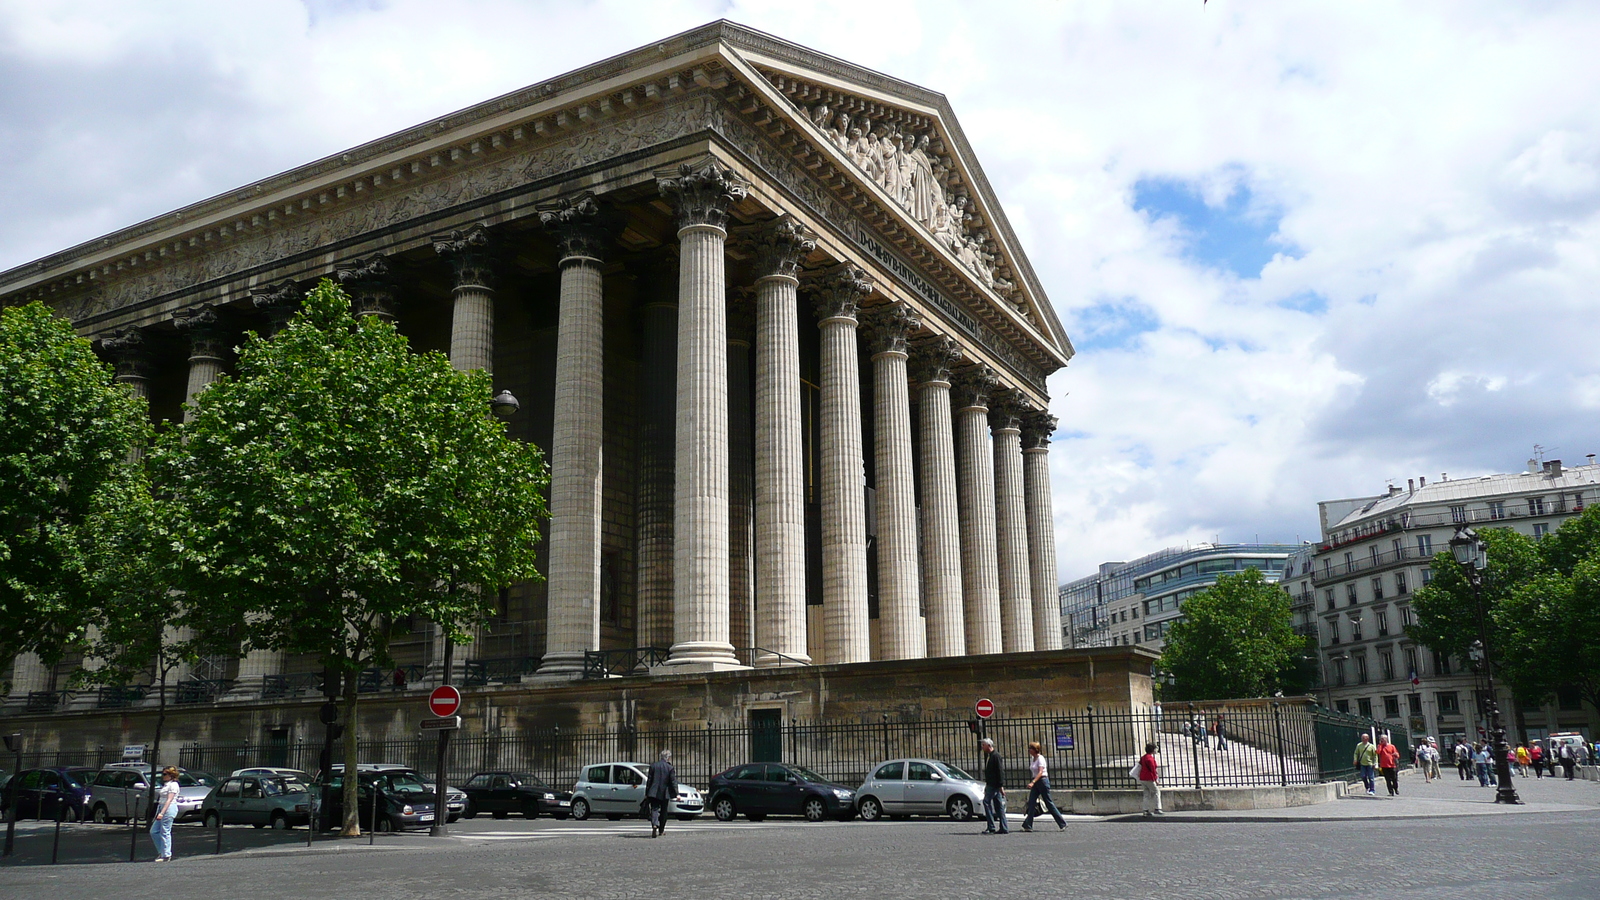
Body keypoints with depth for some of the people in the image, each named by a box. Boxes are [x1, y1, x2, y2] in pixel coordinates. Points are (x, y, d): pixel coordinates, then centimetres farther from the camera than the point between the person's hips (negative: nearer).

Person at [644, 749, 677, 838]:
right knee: (663, 812, 14)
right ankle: (661, 830, 21)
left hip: (653, 793, 1)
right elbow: (673, 782, -9)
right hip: (665, 793, 0)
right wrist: (676, 794, -8)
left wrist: (646, 793, 10)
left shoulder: (653, 766, 1)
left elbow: (649, 780, 4)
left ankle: (654, 825, -28)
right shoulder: (670, 768, -5)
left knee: (654, 810, -2)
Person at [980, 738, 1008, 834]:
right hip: (991, 785, 10)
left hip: (994, 785, -10)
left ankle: (991, 827, -12)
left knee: (986, 801, -13)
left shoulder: (995, 756, -12)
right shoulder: (990, 756, 18)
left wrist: (1001, 786, -20)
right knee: (998, 806, 8)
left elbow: (1000, 772, -17)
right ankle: (1003, 828, 8)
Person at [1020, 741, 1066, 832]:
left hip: (1042, 781, -9)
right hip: (1036, 783, 9)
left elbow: (1040, 772, -24)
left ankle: (1063, 824, 8)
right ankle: (1027, 826, 1)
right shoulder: (1032, 758, 12)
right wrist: (1033, 783, 21)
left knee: (1049, 803, -2)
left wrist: (1033, 782, -34)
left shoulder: (1040, 758, -14)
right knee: (1031, 803, 1)